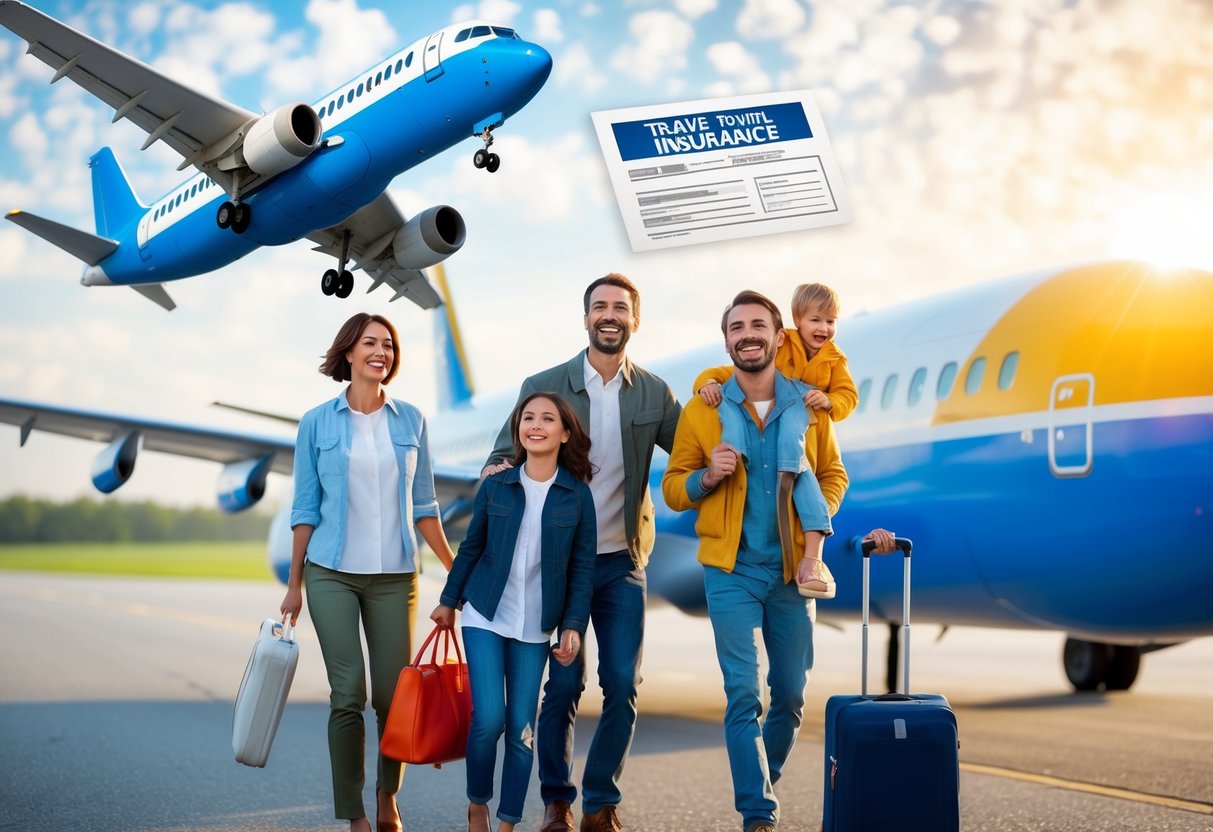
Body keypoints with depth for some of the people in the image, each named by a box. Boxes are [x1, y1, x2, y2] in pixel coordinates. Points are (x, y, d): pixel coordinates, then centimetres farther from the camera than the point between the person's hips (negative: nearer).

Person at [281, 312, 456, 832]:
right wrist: (294, 584, 4)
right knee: (349, 692, -6)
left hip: (395, 576, 1)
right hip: (332, 574, -1)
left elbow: (423, 505, 9)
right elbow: (305, 509, 5)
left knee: (392, 695, 2)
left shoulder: (410, 421, 6)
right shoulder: (317, 423, 2)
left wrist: (456, 569, 7)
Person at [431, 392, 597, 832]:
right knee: (488, 718, -10)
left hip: (535, 627, 0)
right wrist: (449, 601, 12)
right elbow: (471, 547, 8)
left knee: (521, 727, 2)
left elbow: (583, 567, 1)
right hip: (485, 617, 0)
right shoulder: (496, 485, -1)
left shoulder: (578, 495, -3)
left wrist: (574, 625, -5)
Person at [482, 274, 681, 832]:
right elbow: (506, 454, -1)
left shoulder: (654, 393, 4)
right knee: (563, 685, 2)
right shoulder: (544, 386, -3)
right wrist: (497, 472, -25)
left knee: (623, 685, 1)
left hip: (622, 561, 2)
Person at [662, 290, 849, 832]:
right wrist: (707, 476, -18)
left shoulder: (808, 405, 1)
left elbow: (833, 474, 12)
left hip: (792, 569, 2)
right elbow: (673, 489, 2)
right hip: (732, 570, -2)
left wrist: (816, 528, -4)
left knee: (791, 694, 11)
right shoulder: (701, 411, -3)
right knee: (743, 694, -8)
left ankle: (762, 783, 35)